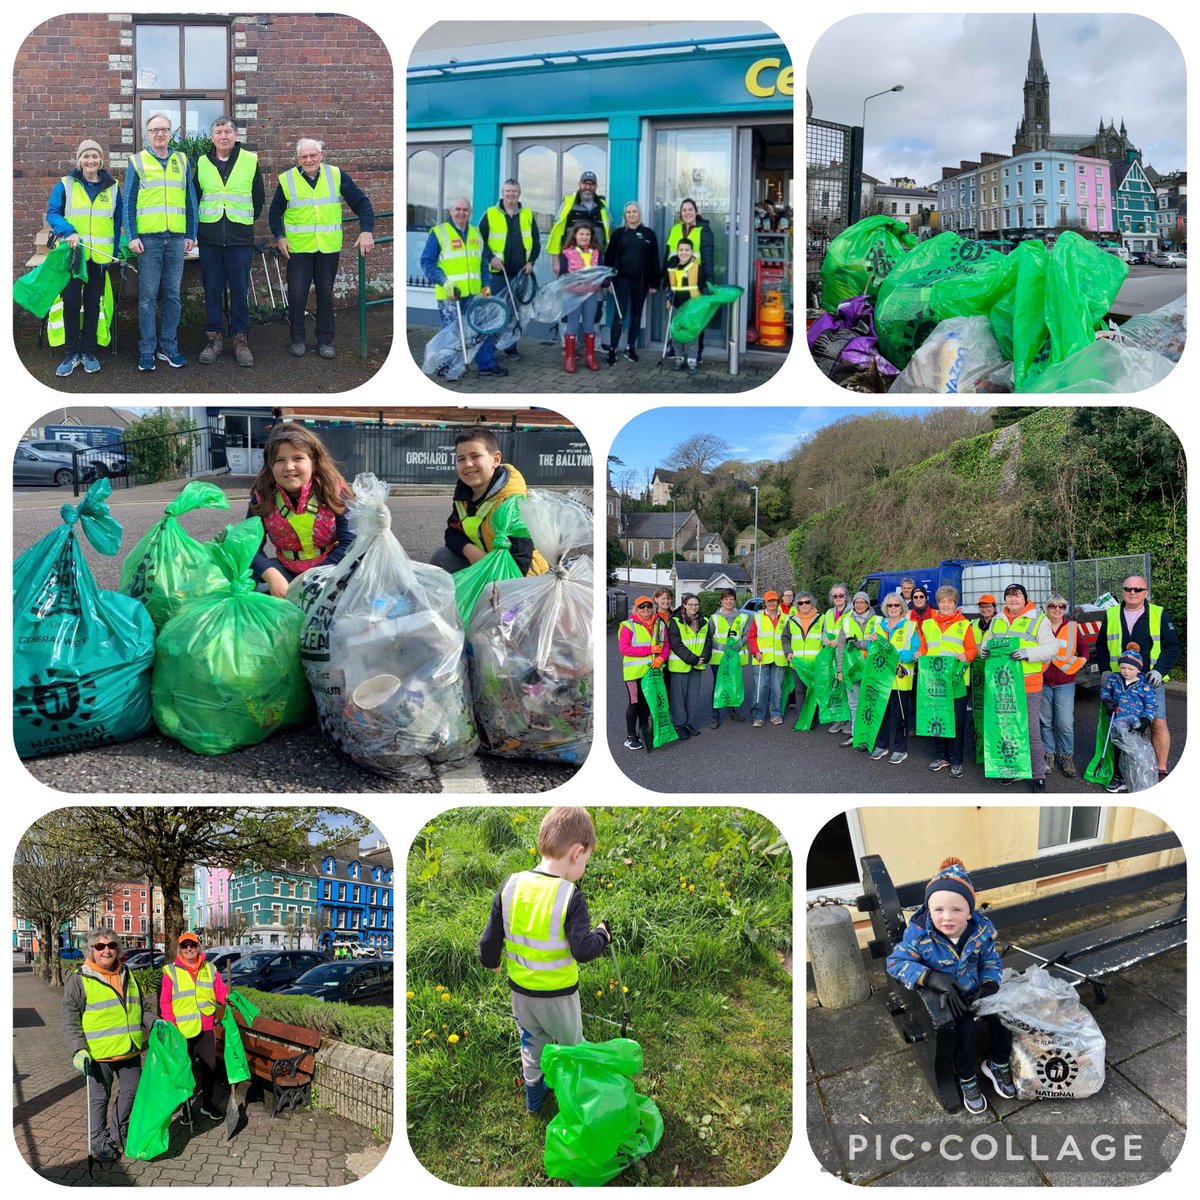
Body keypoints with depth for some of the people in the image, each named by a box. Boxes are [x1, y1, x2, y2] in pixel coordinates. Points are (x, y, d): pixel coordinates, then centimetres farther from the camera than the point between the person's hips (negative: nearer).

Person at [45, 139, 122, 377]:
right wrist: (69, 232, -20)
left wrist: (116, 250, 5)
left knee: (93, 302, 8)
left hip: (100, 255, 2)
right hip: (72, 253, -2)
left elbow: (117, 221, 11)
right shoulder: (65, 185, 1)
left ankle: (88, 351, 17)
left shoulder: (112, 187, 7)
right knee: (71, 301, -4)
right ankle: (71, 353, 7)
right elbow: (52, 214, -3)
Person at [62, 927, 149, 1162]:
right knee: (100, 1098, 5)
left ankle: (118, 1134, 31)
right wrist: (78, 1050, -18)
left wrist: (155, 1023, 8)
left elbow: (139, 1009, 23)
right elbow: (70, 1021, -9)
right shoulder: (80, 980, -7)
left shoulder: (127, 976, 12)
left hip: (129, 1051, 6)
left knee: (131, 1091, 12)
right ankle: (99, 1142, 22)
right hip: (99, 1054, -6)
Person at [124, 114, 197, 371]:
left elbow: (190, 200, 13)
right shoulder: (137, 162, 4)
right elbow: (129, 202, 1)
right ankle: (147, 350, 3)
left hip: (176, 238, 3)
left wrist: (190, 235, 8)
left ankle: (168, 346, 14)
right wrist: (132, 236, -7)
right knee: (147, 296, -2)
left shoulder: (182, 161, 11)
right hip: (148, 238, -2)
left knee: (172, 295, 6)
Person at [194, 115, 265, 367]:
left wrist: (247, 221, 11)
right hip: (209, 239, 2)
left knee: (240, 290, 2)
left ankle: (240, 339, 9)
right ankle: (214, 337, 12)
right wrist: (203, 223, 13)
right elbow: (195, 197, 18)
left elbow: (259, 198, 10)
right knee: (212, 289, 5)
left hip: (240, 238, -1)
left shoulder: (250, 161, 2)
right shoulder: (202, 163, 7)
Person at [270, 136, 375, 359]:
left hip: (329, 248, 1)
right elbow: (275, 212, 10)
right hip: (299, 248, -1)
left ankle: (325, 340, 19)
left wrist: (367, 231, -9)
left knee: (326, 294, 8)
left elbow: (361, 203, 3)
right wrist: (279, 236, -3)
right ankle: (297, 339, 15)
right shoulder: (287, 180, 0)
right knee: (297, 294, -1)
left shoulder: (336, 176, 0)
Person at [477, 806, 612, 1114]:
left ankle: (533, 1093, 44)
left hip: (520, 990, 4)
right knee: (571, 1043, 22)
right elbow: (583, 950, -25)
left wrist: (492, 961, 17)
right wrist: (602, 935, -5)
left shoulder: (510, 886, -12)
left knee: (531, 1042, 28)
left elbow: (491, 937, -3)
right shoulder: (570, 896, -25)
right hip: (558, 995, -4)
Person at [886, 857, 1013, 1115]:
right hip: (943, 995, -3)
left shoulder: (982, 930, -19)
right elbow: (896, 962, -23)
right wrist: (932, 977, -35)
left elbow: (992, 962, -2)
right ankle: (966, 1079, 4)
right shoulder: (919, 934, -28)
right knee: (964, 1027, -23)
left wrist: (989, 986, -22)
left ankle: (997, 1064, 16)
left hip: (974, 989, 3)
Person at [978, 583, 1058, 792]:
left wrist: (1028, 653, -23)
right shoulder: (997, 621, 14)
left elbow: (1051, 647, -7)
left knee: (1031, 731, -5)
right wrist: (984, 650, 0)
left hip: (1028, 686, -5)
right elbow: (987, 641, 24)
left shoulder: (1038, 620, -2)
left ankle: (1038, 776, 3)